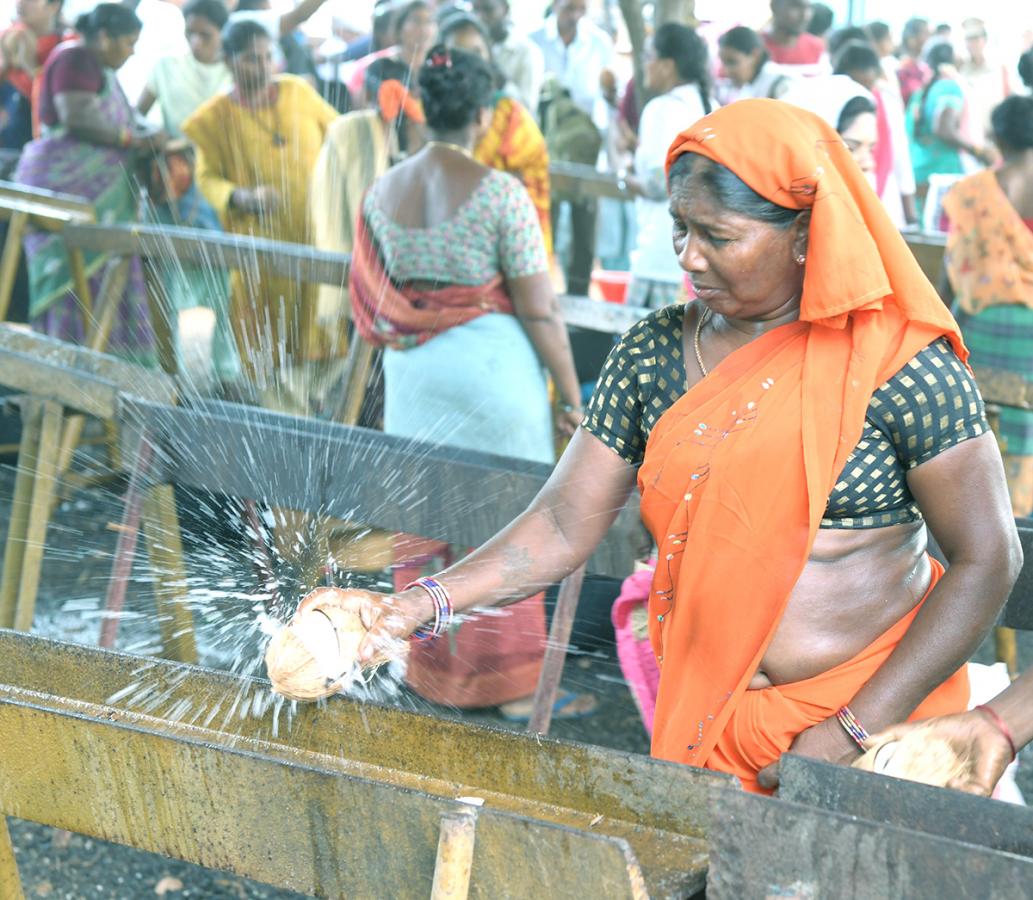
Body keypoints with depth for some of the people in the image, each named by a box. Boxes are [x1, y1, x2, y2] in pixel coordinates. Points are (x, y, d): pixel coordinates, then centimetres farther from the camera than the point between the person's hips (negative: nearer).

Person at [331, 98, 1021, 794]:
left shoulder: (897, 364, -13)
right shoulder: (653, 353, 0)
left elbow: (987, 560, -12)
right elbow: (563, 527, 0)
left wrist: (851, 734, -16)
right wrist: (419, 605, -15)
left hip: (880, 714, -3)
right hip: (708, 726, 4)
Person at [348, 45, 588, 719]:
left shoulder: (383, 192, 1)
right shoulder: (500, 193, -15)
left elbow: (371, 301, 8)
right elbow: (537, 308, -14)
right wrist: (571, 394, -6)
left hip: (412, 374, 5)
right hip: (491, 366, -5)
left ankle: (433, 669, 26)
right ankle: (511, 682, 12)